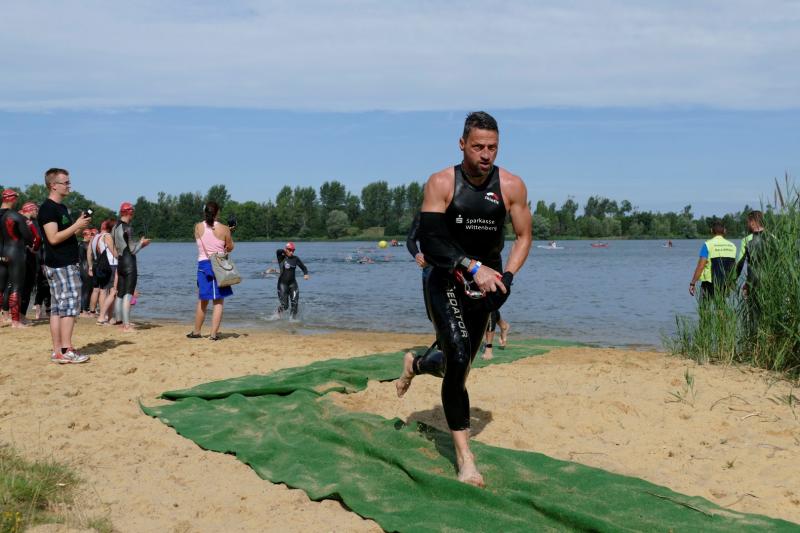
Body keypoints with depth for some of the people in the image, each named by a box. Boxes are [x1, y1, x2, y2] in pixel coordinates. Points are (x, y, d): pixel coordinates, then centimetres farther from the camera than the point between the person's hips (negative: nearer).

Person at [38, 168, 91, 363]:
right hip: (59, 266, -10)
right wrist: (76, 226, -17)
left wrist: (80, 226, 10)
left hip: (68, 263, 10)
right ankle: (66, 350, -9)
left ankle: (58, 351, 9)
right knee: (69, 305, -11)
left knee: (58, 308, 8)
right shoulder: (47, 208, -11)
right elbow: (53, 238, -19)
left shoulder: (62, 207, 19)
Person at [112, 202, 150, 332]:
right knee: (128, 295, -9)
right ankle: (127, 325, -11)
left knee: (120, 294, 13)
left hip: (119, 263, 9)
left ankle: (120, 321, 19)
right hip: (129, 264, -9)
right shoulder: (127, 228, -14)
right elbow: (132, 250, -15)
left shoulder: (115, 227, 11)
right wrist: (141, 243, 3)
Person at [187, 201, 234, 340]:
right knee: (218, 302, 4)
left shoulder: (198, 227, -3)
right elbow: (230, 248, 3)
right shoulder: (224, 229, -8)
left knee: (202, 301, 16)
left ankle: (196, 332, 25)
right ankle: (214, 333, -1)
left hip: (203, 264, 2)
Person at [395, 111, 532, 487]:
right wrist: (474, 267, -30)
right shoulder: (441, 184, -13)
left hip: (484, 286, 4)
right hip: (446, 283, -4)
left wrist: (506, 277, -13)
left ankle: (415, 365, 53)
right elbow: (430, 243, -19)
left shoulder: (511, 186, -6)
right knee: (457, 359, -23)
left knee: (457, 365, 16)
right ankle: (463, 453, -13)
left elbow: (523, 237, 2)